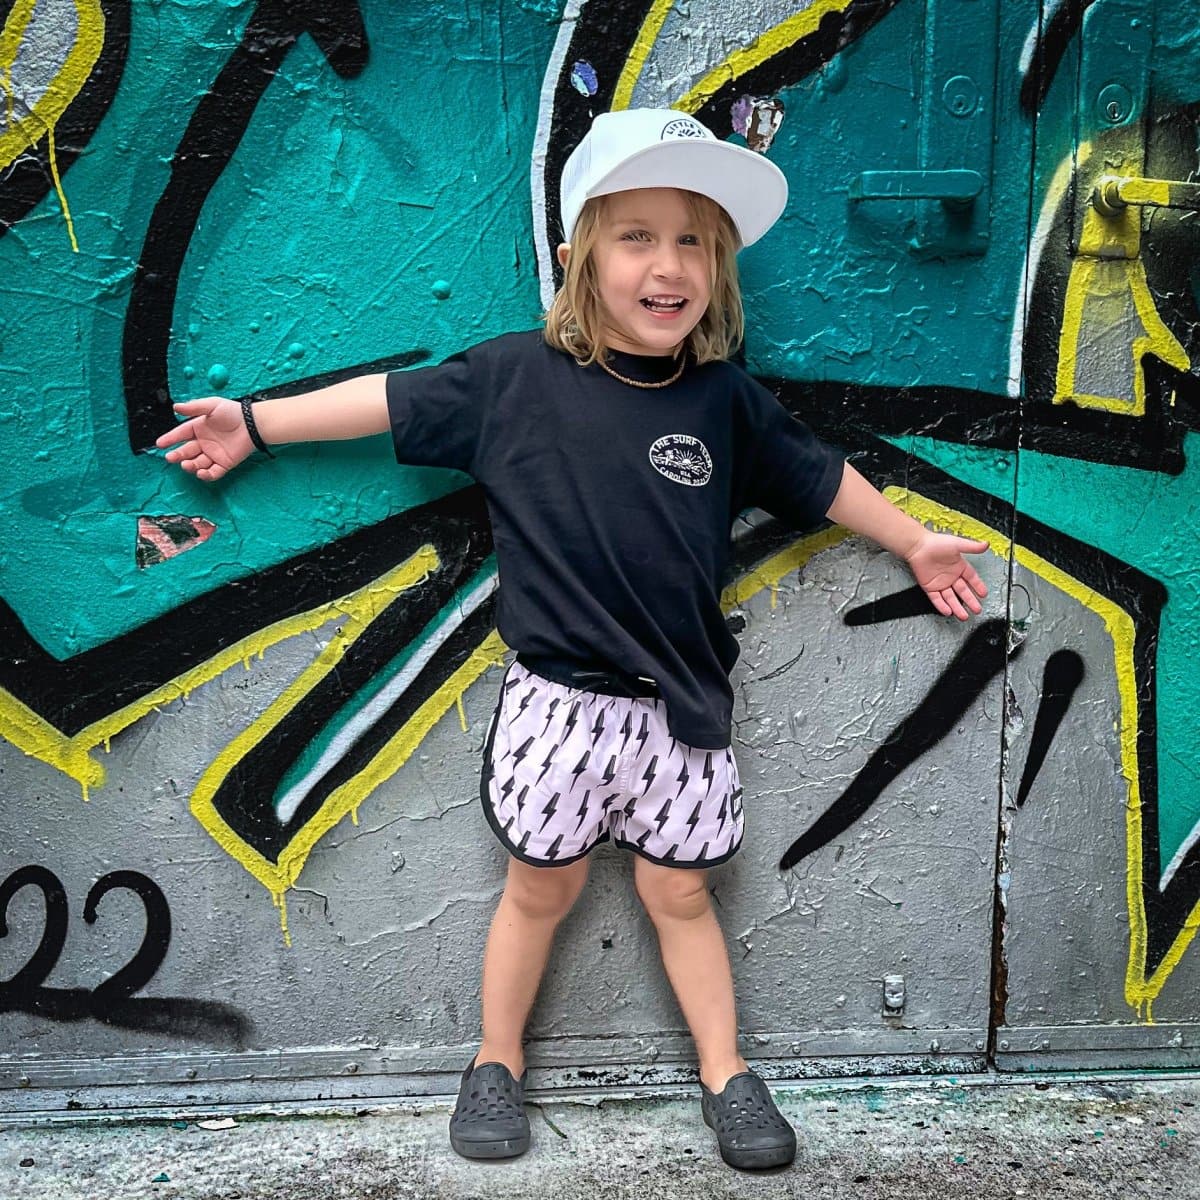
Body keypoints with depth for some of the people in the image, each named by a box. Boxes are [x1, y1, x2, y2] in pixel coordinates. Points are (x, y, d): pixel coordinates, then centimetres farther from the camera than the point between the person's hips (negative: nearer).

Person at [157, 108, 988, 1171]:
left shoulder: (728, 402, -3)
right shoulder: (517, 376, -8)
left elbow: (817, 477, 11)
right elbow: (391, 399, 1)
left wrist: (915, 542, 20)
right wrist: (253, 423, 8)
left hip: (680, 704, 1)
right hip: (558, 697, -1)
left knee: (679, 893, 14)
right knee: (542, 887, 14)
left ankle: (726, 1072, 33)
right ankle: (497, 1060, 36)